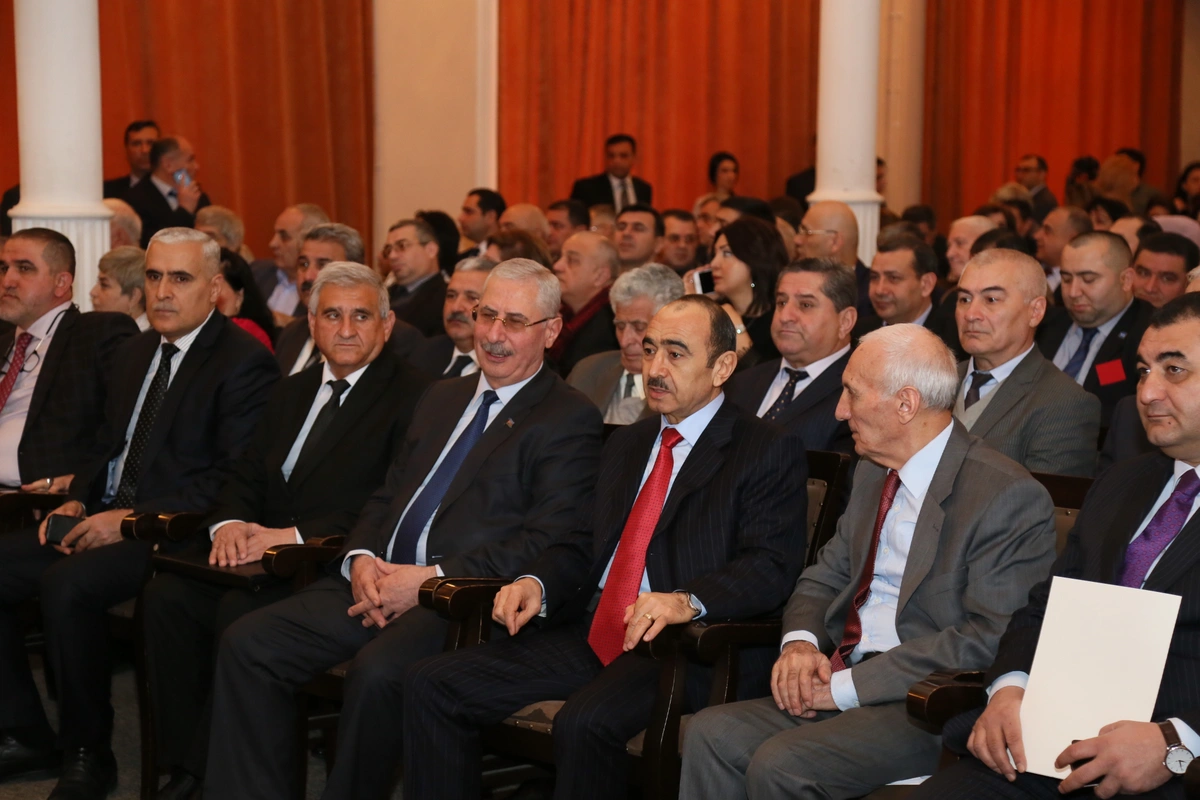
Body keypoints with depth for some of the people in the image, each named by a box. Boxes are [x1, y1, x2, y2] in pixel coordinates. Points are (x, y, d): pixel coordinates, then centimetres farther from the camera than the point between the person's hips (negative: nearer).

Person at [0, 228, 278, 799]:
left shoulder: (244, 363, -10)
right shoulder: (136, 352, 18)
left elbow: (234, 480, -17)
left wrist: (134, 517, -20)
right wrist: (77, 501, 3)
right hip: (107, 516, 8)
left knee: (67, 583, -31)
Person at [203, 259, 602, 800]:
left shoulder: (571, 419, -1)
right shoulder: (442, 398, 23)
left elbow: (546, 542, -12)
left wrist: (431, 579, -17)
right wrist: (362, 559, 0)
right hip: (379, 581, 7)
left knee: (377, 670, -34)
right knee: (247, 643, -10)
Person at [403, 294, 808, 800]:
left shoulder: (770, 451, 0)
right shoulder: (627, 444, 23)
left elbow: (771, 568, -12)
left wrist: (686, 601, -30)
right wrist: (536, 583, 0)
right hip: (591, 635, 7)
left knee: (585, 721, -35)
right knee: (432, 685, -8)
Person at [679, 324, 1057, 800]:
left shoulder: (1011, 497, -13)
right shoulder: (872, 473, 15)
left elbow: (986, 640, -18)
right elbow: (825, 576, 22)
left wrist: (846, 685, -18)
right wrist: (800, 642, -3)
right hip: (843, 680, 8)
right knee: (710, 735, -14)